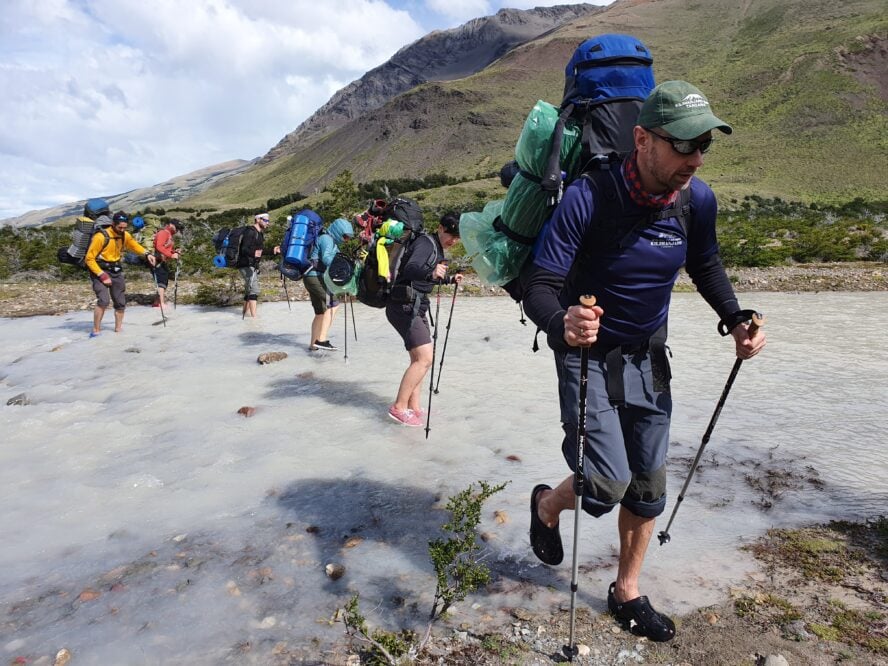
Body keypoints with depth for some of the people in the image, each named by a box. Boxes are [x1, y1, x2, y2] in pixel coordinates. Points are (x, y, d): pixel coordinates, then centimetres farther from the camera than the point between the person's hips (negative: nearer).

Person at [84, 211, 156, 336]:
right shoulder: (101, 236, -21)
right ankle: (96, 331, -11)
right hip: (100, 270, -6)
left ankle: (118, 329, 24)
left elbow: (134, 245, 18)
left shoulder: (125, 235, -2)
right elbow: (89, 259, -17)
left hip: (116, 272, 6)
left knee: (121, 303, 9)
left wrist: (147, 254, -1)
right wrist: (102, 275, -22)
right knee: (104, 301, -22)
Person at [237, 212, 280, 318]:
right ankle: (254, 317, -22)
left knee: (249, 289, 16)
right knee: (254, 289, -18)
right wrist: (253, 253, -44)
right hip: (246, 265, -10)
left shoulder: (260, 233, 16)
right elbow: (244, 249, -25)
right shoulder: (250, 232, -14)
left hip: (253, 266, 10)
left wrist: (273, 251, 11)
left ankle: (246, 312, 27)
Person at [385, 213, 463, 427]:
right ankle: (399, 407, -10)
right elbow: (411, 268, -32)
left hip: (415, 307, 11)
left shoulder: (437, 247, 17)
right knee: (424, 359, -16)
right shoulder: (426, 243, -13)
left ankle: (413, 407, 22)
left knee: (418, 359, 14)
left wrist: (449, 279, 23)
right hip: (405, 307, -11)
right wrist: (431, 273, -50)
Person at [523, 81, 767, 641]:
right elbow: (540, 288, -25)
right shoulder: (588, 198, -24)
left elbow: (705, 266, 10)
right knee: (609, 482, -11)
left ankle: (627, 592, 34)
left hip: (649, 357, 5)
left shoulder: (699, 200, -9)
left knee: (648, 485, 11)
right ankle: (547, 505, 26)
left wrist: (735, 319, -6)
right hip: (590, 354, -5)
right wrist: (562, 323, -47)